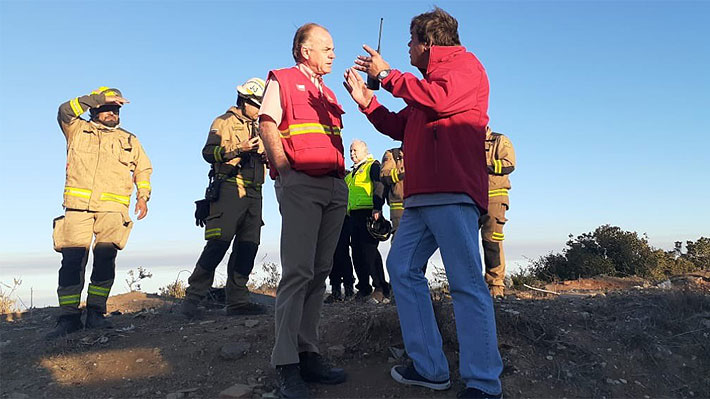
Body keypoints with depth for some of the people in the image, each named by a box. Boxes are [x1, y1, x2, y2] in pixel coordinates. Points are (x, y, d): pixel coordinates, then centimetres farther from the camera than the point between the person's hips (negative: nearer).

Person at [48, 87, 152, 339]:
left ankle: (95, 313, -4)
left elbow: (143, 169, 27)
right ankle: (69, 316, -3)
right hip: (78, 205, -1)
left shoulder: (129, 140, 23)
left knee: (105, 255, -13)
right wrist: (101, 97, -5)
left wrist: (143, 195, 11)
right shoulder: (78, 130, 19)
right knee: (72, 257, -10)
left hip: (113, 207, 1)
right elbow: (66, 110, -1)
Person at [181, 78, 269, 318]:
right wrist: (239, 148, -18)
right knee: (218, 244, -13)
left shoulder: (258, 129, 27)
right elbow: (208, 152, -8)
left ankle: (237, 301, 9)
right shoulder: (224, 122, 5)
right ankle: (192, 298, -5)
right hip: (229, 190, -7)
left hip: (253, 194, 7)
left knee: (248, 246, 3)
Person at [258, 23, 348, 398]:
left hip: (335, 186, 7)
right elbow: (267, 125, -4)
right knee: (298, 272, -13)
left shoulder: (328, 93, 28)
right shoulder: (281, 80, 8)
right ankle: (286, 365, -8)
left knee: (319, 272, 5)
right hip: (300, 183, -7)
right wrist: (285, 168, -12)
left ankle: (308, 353, 12)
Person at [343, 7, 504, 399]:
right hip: (422, 196, 10)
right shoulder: (426, 82, 30)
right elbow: (400, 127, 29)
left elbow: (440, 100, -17)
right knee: (402, 268, 5)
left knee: (466, 282, -11)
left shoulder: (464, 64, 5)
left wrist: (387, 74, -8)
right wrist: (366, 100, 20)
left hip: (452, 193, -9)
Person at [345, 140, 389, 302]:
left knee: (369, 249, -16)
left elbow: (379, 186, -13)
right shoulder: (352, 173, 25)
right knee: (357, 252, 7)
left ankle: (381, 289, -13)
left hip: (368, 214, -8)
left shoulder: (373, 165, 1)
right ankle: (364, 288, 15)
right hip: (354, 215, 8)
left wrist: (377, 208, -26)